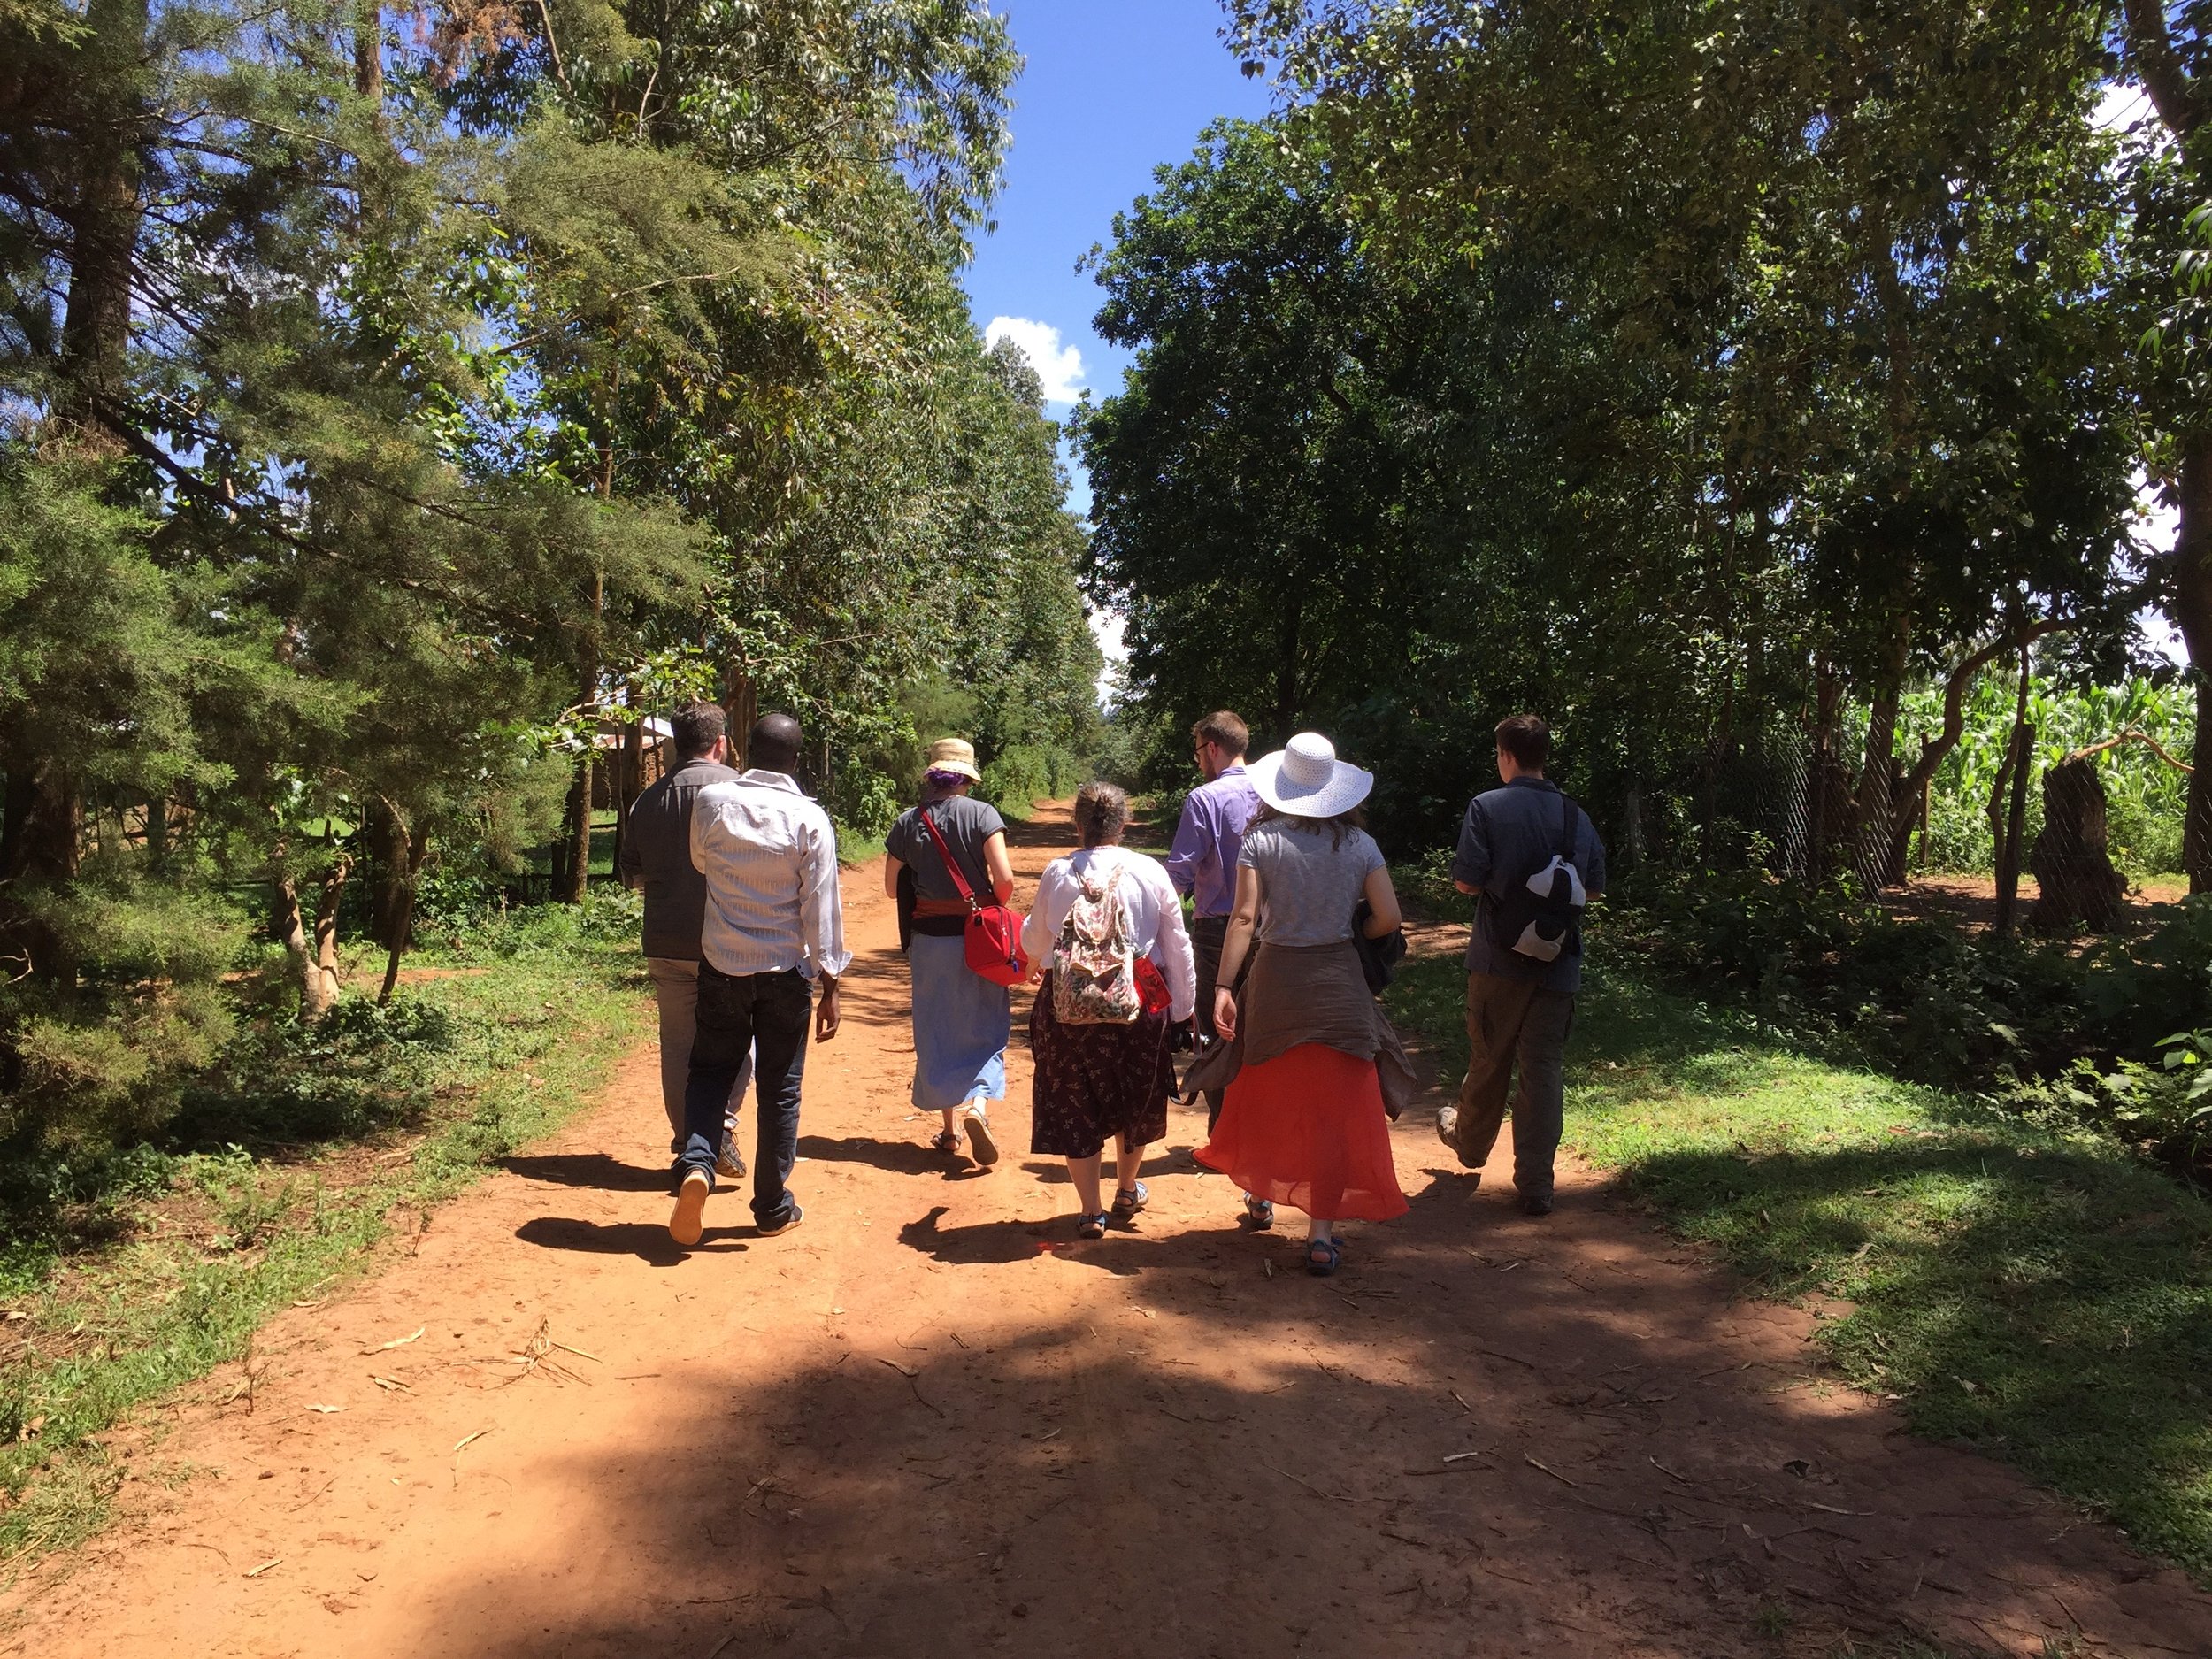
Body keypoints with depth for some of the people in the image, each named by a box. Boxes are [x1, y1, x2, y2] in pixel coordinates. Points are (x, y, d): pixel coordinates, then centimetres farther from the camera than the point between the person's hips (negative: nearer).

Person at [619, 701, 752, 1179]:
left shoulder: (648, 800, 8)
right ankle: (721, 1124, -5)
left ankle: (689, 1145, 18)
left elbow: (631, 875, 14)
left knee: (678, 1046, 12)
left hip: (666, 944, 4)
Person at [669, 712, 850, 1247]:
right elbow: (822, 907, -10)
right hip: (786, 970, -1)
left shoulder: (711, 802, -5)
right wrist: (829, 985, -4)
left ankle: (696, 1162, -6)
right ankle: (773, 1207, 18)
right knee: (779, 1088, 9)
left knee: (711, 1070, 17)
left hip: (722, 965, 2)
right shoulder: (809, 819, -11)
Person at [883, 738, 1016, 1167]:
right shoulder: (981, 814, -8)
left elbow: (892, 888, 4)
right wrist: (995, 907, 2)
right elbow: (1004, 877, -17)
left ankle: (949, 1127, 19)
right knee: (984, 1027, 6)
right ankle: (978, 1105, -17)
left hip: (928, 938, 3)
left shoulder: (907, 823, 0)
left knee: (937, 1032, 13)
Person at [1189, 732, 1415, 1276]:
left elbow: (1244, 916, -13)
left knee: (1266, 1098, 20)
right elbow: (1389, 918, -4)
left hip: (1274, 977, 0)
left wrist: (1224, 987, -14)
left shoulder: (1260, 839, -6)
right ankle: (1322, 1234, 5)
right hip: (1340, 984, 0)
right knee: (1334, 1110, 5)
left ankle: (1261, 1198, 38)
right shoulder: (1360, 843, -1)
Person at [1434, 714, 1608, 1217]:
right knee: (1543, 1070, 6)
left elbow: (1466, 882, -13)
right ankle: (1535, 1185, 7)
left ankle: (1470, 1142, 39)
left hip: (1499, 959, -2)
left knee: (1489, 1060, 16)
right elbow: (1595, 888, 11)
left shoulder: (1487, 807, -10)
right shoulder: (1576, 815, 3)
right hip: (1558, 965, 2)